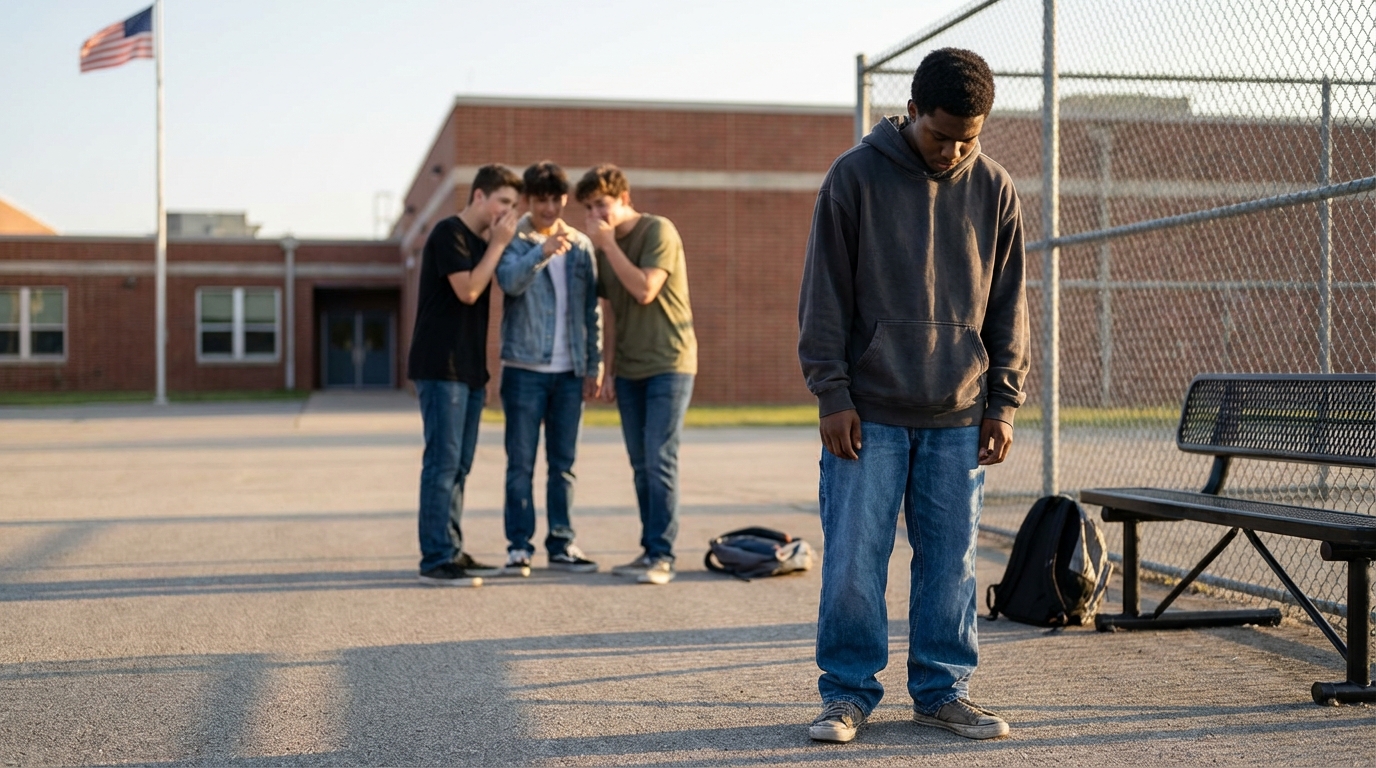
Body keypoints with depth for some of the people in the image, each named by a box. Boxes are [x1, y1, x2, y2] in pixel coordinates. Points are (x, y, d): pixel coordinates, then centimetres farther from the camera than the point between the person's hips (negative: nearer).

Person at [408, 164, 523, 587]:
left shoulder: (481, 241, 19)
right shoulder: (449, 233, -8)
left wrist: (481, 370, 15)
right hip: (441, 368, -9)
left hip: (468, 370, 9)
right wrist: (498, 244, -11)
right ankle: (435, 561, -9)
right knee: (442, 463, -10)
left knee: (458, 466, 10)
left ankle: (452, 553, 14)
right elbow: (468, 291, -18)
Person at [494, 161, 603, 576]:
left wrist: (594, 364, 7)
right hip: (524, 370, -3)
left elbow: (591, 308, 11)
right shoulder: (512, 242, -1)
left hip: (569, 371, 3)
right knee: (521, 463, 0)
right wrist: (542, 252, -38)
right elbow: (509, 281, -22)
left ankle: (561, 544, 15)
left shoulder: (581, 245, 9)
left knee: (563, 464, 8)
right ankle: (519, 546, 6)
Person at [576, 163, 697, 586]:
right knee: (641, 466, 9)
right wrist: (608, 369, 12)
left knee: (659, 461, -11)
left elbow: (644, 291, -21)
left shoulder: (658, 232, -9)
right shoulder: (604, 245, 11)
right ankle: (649, 551, 15)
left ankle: (662, 556, -8)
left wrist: (608, 243, -17)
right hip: (628, 371, 7)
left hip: (668, 364, -7)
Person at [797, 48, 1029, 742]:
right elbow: (824, 295, -3)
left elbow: (1008, 303, 10)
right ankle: (847, 692, 12)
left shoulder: (993, 188, 6)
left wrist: (1003, 402, 5)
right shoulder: (856, 176, -3)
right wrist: (832, 395, -8)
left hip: (959, 418, 3)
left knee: (951, 561, 7)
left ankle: (942, 689, 20)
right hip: (869, 412, -2)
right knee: (853, 561, -2)